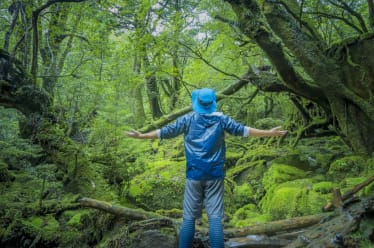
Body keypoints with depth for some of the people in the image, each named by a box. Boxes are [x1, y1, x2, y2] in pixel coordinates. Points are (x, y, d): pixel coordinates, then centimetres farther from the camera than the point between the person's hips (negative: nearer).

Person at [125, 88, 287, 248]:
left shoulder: (188, 119, 2)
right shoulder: (221, 119, 3)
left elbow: (166, 131, 5)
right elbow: (243, 130, 3)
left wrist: (141, 136, 16)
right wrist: (269, 133, 11)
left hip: (194, 174, 0)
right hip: (215, 175, 0)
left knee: (189, 217, 7)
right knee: (215, 217, 2)